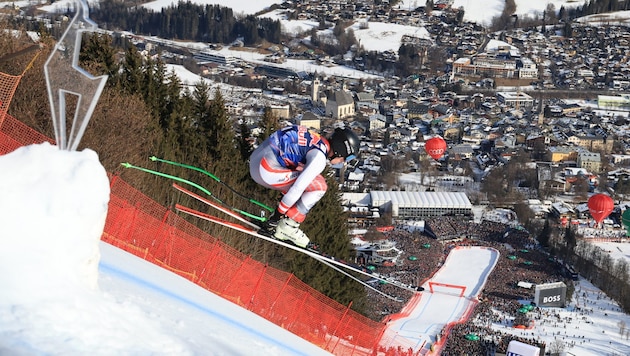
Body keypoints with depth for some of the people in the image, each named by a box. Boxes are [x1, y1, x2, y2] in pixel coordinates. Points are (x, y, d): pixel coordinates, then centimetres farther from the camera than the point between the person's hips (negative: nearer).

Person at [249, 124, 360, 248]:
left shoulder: (318, 140, 15)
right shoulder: (319, 159, -14)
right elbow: (298, 188, -16)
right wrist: (279, 212, -7)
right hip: (267, 172, -10)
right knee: (319, 186, -5)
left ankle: (272, 225, 18)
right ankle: (287, 228, -1)